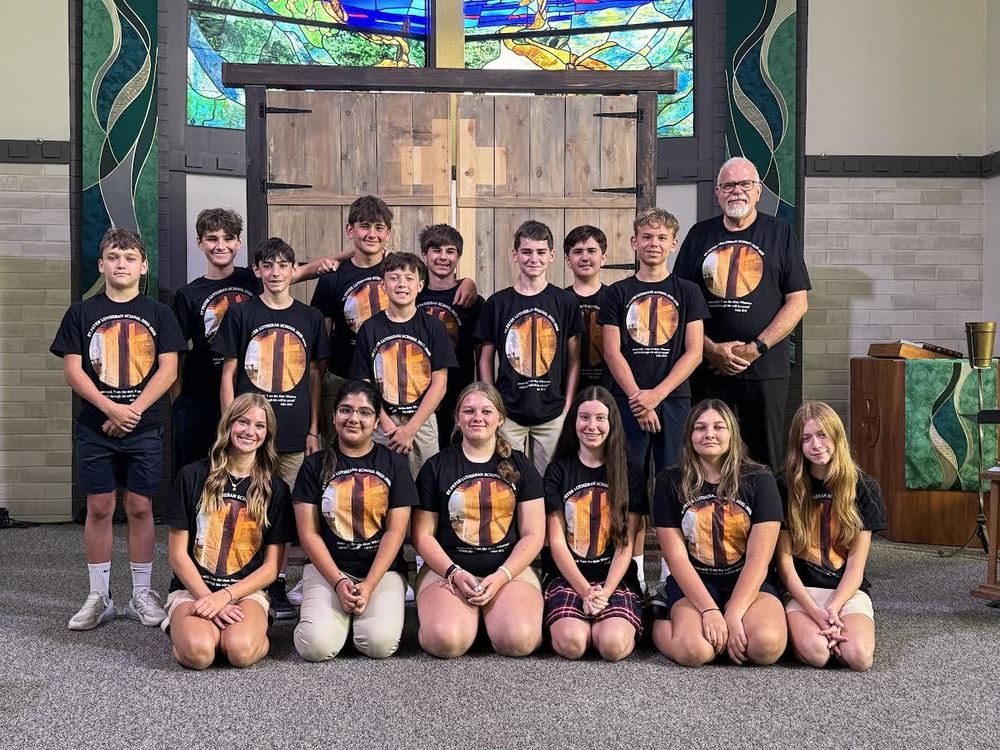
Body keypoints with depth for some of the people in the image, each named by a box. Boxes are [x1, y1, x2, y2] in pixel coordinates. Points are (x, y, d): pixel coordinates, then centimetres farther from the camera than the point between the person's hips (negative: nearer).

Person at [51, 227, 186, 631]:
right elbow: (72, 369, -2)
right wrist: (112, 408, -14)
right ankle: (99, 597, 15)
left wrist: (133, 410, -12)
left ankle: (141, 594, 15)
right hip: (94, 427, 1)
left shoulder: (158, 313, 4)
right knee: (99, 508, 5)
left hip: (144, 428, 0)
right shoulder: (82, 313, 5)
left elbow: (168, 370, -3)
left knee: (140, 507, 4)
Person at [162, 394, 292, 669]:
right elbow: (177, 554, 0)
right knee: (197, 652, -30)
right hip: (192, 588, 0)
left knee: (240, 650, -32)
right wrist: (208, 599, -12)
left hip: (247, 591, 0)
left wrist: (225, 596, -12)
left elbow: (271, 567, 3)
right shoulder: (193, 476, 2)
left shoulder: (276, 489, 5)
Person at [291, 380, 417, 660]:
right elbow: (308, 533, 0)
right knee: (316, 645, -23)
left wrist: (369, 586, -12)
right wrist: (338, 582, -12)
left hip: (383, 569, 0)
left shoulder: (394, 464, 4)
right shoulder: (315, 465, 5)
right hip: (327, 568, 0)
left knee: (380, 643, -24)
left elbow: (395, 531, -1)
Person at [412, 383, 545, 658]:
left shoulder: (519, 465, 10)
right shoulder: (436, 467, 7)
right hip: (447, 570, -1)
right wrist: (455, 573, -11)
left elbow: (533, 535, 5)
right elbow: (422, 534, 5)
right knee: (446, 640, -29)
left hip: (510, 569, 1)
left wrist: (500, 576, -10)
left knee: (520, 640, -27)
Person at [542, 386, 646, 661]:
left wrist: (605, 592, -13)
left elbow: (626, 545, 2)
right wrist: (586, 591, -12)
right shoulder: (557, 471, 6)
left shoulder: (630, 476, 8)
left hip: (616, 578, 0)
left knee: (613, 645, -27)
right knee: (571, 644, -28)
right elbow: (556, 541, 0)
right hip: (567, 576, 0)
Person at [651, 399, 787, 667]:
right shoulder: (670, 483, 0)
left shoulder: (759, 481, -1)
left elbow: (758, 559, -8)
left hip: (749, 583, 1)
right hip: (692, 584, -1)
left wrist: (733, 616, -18)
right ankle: (659, 624, 4)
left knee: (767, 645, -31)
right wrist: (710, 610, -18)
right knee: (693, 650, -30)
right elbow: (676, 557, -6)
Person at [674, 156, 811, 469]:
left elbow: (797, 302, 0)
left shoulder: (779, 233, 5)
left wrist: (754, 349, -10)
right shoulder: (700, 235, 10)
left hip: (765, 369, -1)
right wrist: (712, 349, -7)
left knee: (766, 457, 3)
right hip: (708, 369, 2)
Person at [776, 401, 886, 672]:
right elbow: (784, 561, -3)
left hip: (847, 589, 1)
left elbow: (856, 563, 0)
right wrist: (816, 612, -16)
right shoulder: (786, 488, -1)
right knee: (815, 652, -31)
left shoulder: (864, 488, 2)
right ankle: (798, 628, 4)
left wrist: (833, 609, -16)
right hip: (801, 590, -1)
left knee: (859, 656, -28)